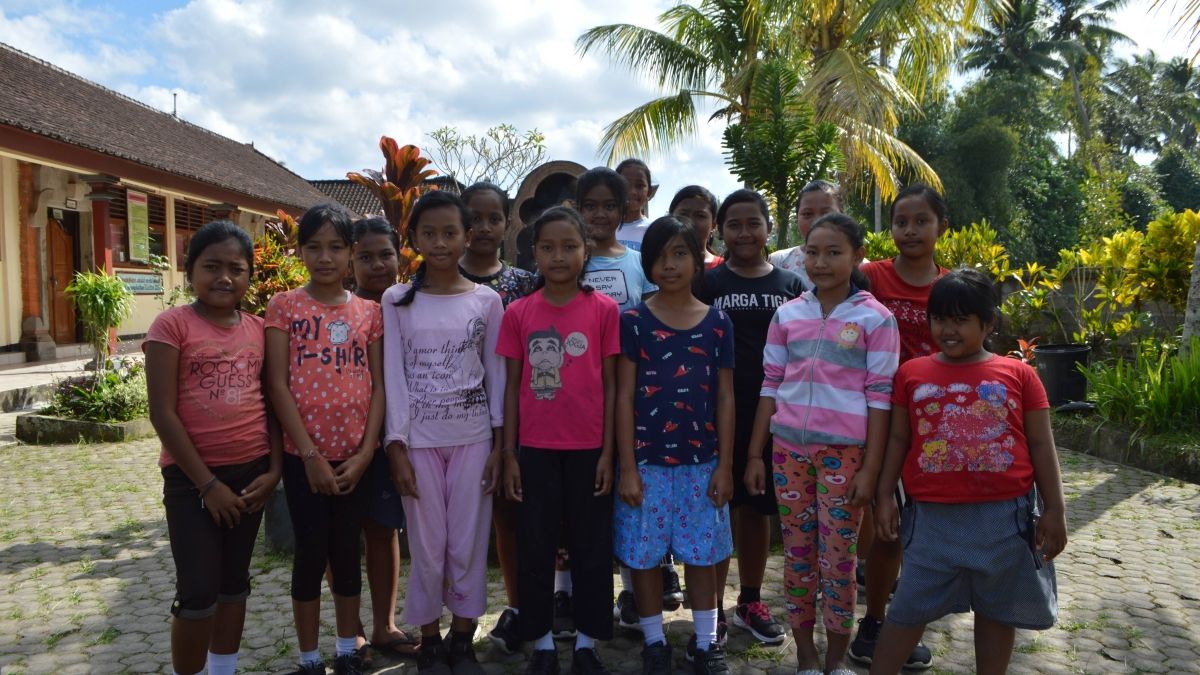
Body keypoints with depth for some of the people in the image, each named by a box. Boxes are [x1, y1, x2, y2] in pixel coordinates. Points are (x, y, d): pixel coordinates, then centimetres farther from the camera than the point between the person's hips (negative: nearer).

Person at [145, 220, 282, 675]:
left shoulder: (259, 329, 4)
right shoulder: (173, 324, -9)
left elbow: (271, 403, 8)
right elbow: (162, 413, -12)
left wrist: (273, 469, -3)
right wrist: (206, 483, -13)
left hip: (250, 472, 4)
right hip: (192, 476, -4)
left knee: (234, 582, 15)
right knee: (198, 592, -4)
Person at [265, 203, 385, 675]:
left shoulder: (368, 312, 5)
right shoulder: (285, 306, -2)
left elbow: (378, 385, 3)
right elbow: (277, 386, -7)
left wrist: (365, 453, -6)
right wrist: (310, 454, -12)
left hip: (356, 457, 2)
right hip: (303, 455, -2)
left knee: (347, 552, 11)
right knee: (310, 553, 5)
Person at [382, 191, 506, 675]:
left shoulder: (486, 301, 3)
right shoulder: (397, 300, 1)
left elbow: (496, 376, 4)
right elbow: (394, 377, -2)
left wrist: (499, 444, 0)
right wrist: (396, 447, -7)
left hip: (473, 437, 1)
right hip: (418, 438, 0)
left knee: (469, 545, 5)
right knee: (427, 546, 6)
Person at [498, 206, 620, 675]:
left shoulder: (604, 309, -2)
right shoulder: (518, 313, 1)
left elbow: (611, 384, -1)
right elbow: (512, 386, 3)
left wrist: (608, 450, -4)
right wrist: (508, 454, 0)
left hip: (588, 449, -1)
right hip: (535, 450, 1)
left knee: (592, 548, 9)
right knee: (535, 549, 9)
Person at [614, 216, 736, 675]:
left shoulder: (717, 323, 2)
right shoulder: (634, 321, -3)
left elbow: (725, 398, 4)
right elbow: (624, 398, -4)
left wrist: (725, 465, 0)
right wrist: (627, 468, -8)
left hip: (702, 462, 1)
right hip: (647, 461, -1)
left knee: (701, 554, 11)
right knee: (644, 555, 7)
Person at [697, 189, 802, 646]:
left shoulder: (790, 285, 7)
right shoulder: (708, 284, 0)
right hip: (721, 414, -2)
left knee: (759, 509, 13)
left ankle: (751, 602, 29)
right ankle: (713, 610, 17)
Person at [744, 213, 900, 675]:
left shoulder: (875, 319, -4)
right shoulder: (787, 315, 5)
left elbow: (879, 396, -5)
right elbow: (771, 386, 7)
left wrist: (870, 468, -8)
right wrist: (755, 455, 6)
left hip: (845, 452, -3)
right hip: (789, 448, 3)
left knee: (837, 558, 5)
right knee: (797, 555, 10)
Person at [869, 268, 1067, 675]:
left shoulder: (1018, 374, 1)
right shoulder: (912, 373, 2)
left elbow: (1040, 445, 3)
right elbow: (898, 439, 6)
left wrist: (1054, 510, 1)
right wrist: (884, 496, 3)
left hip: (1004, 517, 0)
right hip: (933, 517, 0)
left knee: (997, 610, 15)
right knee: (910, 607, 8)